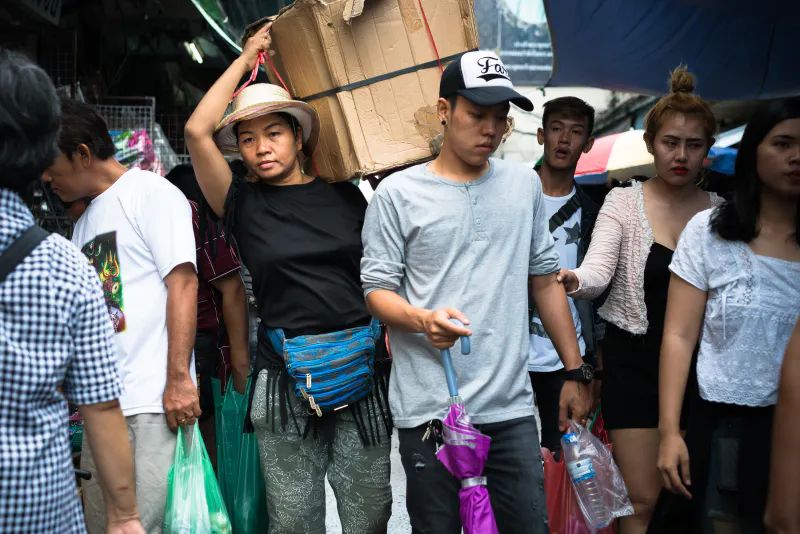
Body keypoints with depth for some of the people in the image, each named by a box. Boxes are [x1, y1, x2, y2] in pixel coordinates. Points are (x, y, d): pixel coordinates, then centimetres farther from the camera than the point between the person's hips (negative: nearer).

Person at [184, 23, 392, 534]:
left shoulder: (343, 193, 8)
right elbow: (197, 130, -8)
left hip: (361, 373, 1)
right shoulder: (243, 202, 3)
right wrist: (247, 59, -1)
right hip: (286, 379, -1)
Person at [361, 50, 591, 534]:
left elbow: (545, 281, 16)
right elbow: (377, 289, 0)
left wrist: (576, 373, 14)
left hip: (512, 408, 3)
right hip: (430, 411, -2)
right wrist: (422, 319, -22)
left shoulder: (525, 184, 12)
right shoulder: (399, 193, 0)